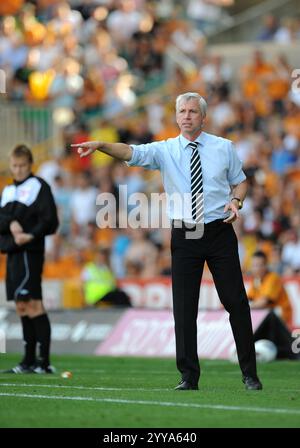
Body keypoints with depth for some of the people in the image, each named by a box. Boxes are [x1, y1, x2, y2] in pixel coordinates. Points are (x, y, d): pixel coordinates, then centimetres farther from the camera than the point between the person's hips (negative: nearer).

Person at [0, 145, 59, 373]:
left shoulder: (39, 186, -1)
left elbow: (49, 220, -8)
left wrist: (31, 235, -21)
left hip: (30, 251, -7)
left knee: (32, 303, -13)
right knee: (22, 306, 7)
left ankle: (45, 361, -14)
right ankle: (29, 361, 11)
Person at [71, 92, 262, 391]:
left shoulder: (224, 148, 5)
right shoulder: (165, 150, 1)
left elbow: (239, 181, 15)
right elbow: (131, 152, -14)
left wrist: (236, 200, -7)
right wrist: (100, 145, -31)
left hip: (220, 232, 0)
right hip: (184, 237, 0)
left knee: (236, 301, 2)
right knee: (184, 307, -1)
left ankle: (249, 374, 11)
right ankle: (188, 377, 7)